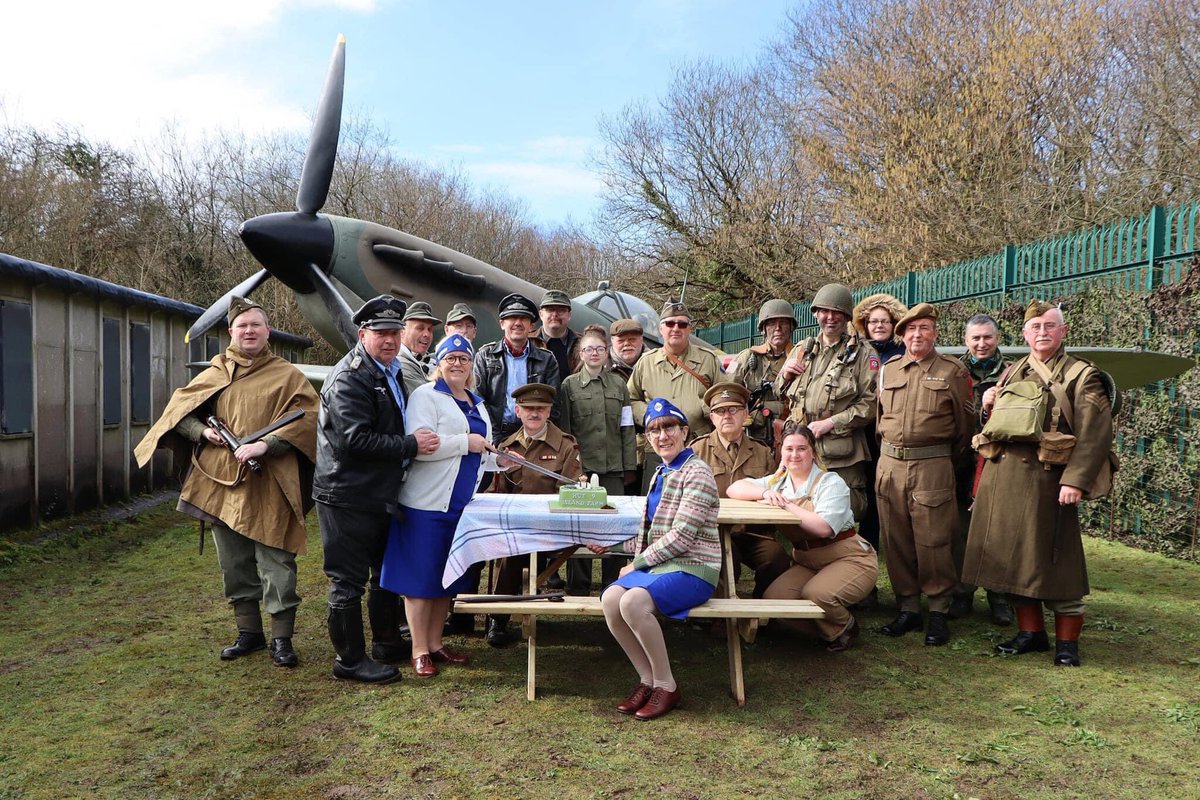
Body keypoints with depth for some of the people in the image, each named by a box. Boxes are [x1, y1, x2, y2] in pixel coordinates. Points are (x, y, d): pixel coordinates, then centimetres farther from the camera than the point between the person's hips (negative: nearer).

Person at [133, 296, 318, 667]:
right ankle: (249, 632, 26)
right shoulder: (213, 376, 13)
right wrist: (202, 431, -2)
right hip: (221, 483, 5)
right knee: (234, 564, 13)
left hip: (268, 486, -4)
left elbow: (308, 417, -10)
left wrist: (265, 445, -20)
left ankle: (281, 638, 7)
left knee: (275, 563, -4)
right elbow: (178, 409, 18)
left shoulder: (287, 376, 1)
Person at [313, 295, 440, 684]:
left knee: (387, 572, 20)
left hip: (381, 494, 10)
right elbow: (355, 439, -26)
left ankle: (386, 642, 36)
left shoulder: (392, 372, 14)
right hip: (348, 497, -10)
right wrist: (411, 445, -22)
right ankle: (349, 659, 14)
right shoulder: (349, 378, -17)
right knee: (349, 581, 1)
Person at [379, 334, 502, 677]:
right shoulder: (425, 396, -7)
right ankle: (419, 651, 10)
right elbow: (419, 444, -21)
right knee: (421, 576, -1)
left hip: (462, 503, 8)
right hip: (428, 503, -8)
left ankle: (435, 642, 24)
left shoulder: (477, 403, 19)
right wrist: (466, 442, -17)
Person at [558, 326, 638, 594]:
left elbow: (627, 428, 9)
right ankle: (578, 588, 12)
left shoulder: (619, 385, 11)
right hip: (581, 465, -2)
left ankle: (611, 585, 14)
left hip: (613, 467, 2)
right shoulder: (570, 385, 5)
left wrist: (630, 467, 5)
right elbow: (563, 428, 3)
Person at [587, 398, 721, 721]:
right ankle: (648, 678, -3)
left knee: (633, 601, -32)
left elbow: (681, 536, -16)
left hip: (691, 569, -7)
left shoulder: (697, 473, -9)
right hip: (658, 564, 7)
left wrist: (636, 564, -10)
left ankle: (666, 685, -10)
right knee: (610, 598, -22)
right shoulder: (661, 473, 19)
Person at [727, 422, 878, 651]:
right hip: (806, 562, 6)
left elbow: (824, 528, -27)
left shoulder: (831, 482, -12)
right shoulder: (778, 482, 6)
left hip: (849, 559, -5)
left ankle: (845, 627, 3)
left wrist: (787, 505, -21)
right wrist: (765, 492, -20)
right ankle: (827, 630, 7)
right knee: (772, 599, -17)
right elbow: (734, 488, -3)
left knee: (815, 594, -32)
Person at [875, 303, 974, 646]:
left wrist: (948, 463, 9)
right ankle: (908, 609, 18)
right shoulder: (888, 370, 11)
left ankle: (938, 613, 11)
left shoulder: (953, 371, 1)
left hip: (933, 466, -4)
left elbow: (964, 425, 5)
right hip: (889, 464, 4)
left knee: (933, 541, -2)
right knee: (895, 540, 7)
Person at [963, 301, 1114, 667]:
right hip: (1002, 478, 6)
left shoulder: (1082, 376, -2)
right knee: (1013, 556, 10)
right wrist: (989, 407, 3)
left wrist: (1076, 480, -20)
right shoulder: (1012, 373, 17)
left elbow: (1095, 434, -11)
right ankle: (1031, 632, 24)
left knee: (1055, 558, 1)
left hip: (1046, 481, -6)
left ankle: (1067, 642, 15)